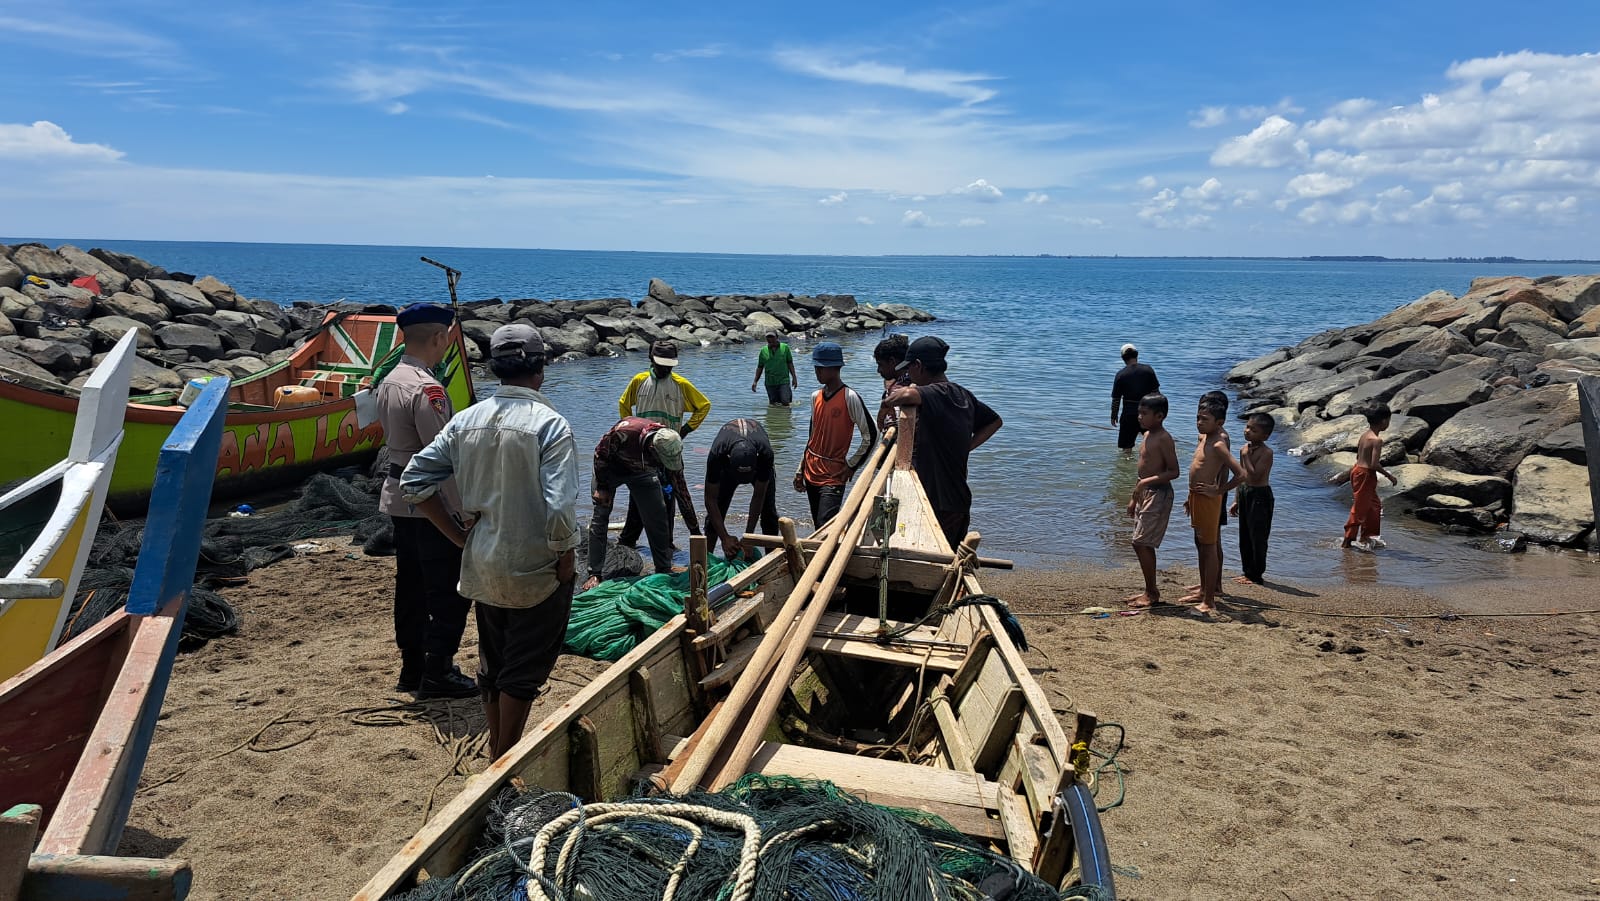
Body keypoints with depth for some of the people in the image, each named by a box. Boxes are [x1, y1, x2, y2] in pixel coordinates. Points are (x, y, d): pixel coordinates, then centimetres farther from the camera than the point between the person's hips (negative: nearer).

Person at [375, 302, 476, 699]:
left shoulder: (389, 381, 9)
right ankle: (437, 673, 7)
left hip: (398, 498, 10)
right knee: (449, 591, 0)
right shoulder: (426, 388, -20)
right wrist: (462, 511, -18)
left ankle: (412, 668, 26)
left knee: (411, 586, 16)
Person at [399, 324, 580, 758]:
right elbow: (559, 508, -25)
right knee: (523, 672, 8)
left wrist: (459, 535, 5)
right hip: (536, 569, -6)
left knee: (492, 664, 21)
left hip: (483, 566, 6)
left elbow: (414, 481, 0)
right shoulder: (549, 423, -18)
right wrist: (566, 559, -10)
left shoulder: (467, 420, -1)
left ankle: (498, 751, 36)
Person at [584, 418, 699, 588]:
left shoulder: (671, 447, -28)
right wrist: (602, 487, -18)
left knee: (658, 518, -5)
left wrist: (695, 530, -14)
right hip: (610, 468, -3)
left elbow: (680, 489, -17)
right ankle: (594, 574, -6)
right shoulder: (624, 431, -42)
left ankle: (664, 570, 7)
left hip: (642, 471, 3)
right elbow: (600, 454, -20)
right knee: (600, 516, -12)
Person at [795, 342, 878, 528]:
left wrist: (851, 465, -7)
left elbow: (871, 435, -10)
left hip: (833, 476, -7)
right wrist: (800, 470, 18)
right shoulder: (816, 397, 9)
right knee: (818, 528, 11)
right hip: (811, 472, 7)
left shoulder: (850, 397, -11)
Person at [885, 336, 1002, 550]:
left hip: (939, 505, -9)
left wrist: (905, 392, -13)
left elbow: (907, 395, -38)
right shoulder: (963, 396, 12)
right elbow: (994, 421, 27)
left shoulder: (936, 394, -16)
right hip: (960, 501, 9)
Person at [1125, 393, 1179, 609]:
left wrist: (1147, 481, -26)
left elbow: (1173, 471, -18)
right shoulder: (1147, 435, 13)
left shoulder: (1164, 438, -15)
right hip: (1145, 494, 10)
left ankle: (1152, 593, 1)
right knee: (1143, 544, 12)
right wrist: (1134, 498, 21)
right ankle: (1150, 591, 21)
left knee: (1141, 543, -9)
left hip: (1158, 494, -10)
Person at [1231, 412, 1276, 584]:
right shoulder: (1245, 448, 8)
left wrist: (1246, 457, -22)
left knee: (1257, 537, -2)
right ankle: (1248, 572, 25)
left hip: (1260, 495, -9)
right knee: (1244, 537, 14)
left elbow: (1255, 475, -26)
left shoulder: (1266, 452, -16)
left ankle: (1256, 575, 8)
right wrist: (1237, 500, 17)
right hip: (1244, 493, 9)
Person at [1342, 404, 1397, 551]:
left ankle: (1365, 536, 30)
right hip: (1366, 475, -10)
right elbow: (1374, 464, -23)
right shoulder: (1377, 440, -20)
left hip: (1357, 469, 10)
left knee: (1375, 505, 22)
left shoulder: (1365, 436, 8)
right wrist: (1389, 476, -11)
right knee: (1359, 509, 0)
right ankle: (1348, 541, 7)